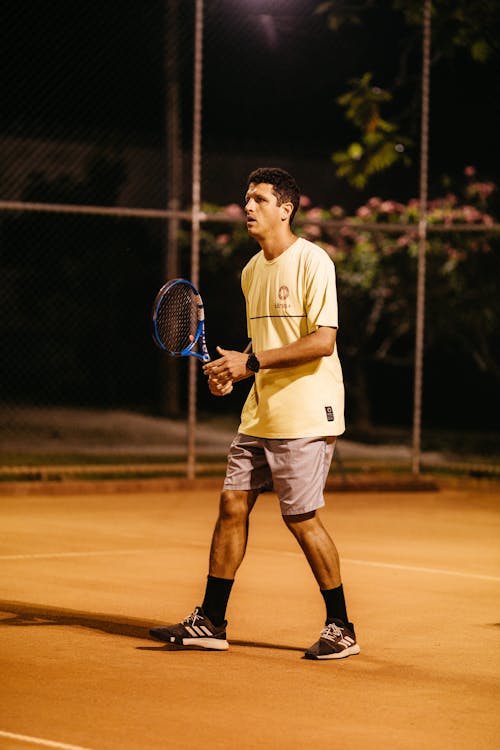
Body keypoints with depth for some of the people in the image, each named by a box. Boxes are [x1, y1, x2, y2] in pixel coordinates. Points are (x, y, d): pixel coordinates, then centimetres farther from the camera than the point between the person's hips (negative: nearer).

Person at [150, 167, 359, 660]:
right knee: (232, 505, 5)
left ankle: (341, 630, 9)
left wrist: (252, 361, -21)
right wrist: (231, 370, 4)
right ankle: (210, 623, 12)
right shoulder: (252, 271, 13)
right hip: (259, 414, 8)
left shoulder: (312, 262, -12)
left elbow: (322, 341, -20)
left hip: (305, 416, -8)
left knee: (302, 519, -5)